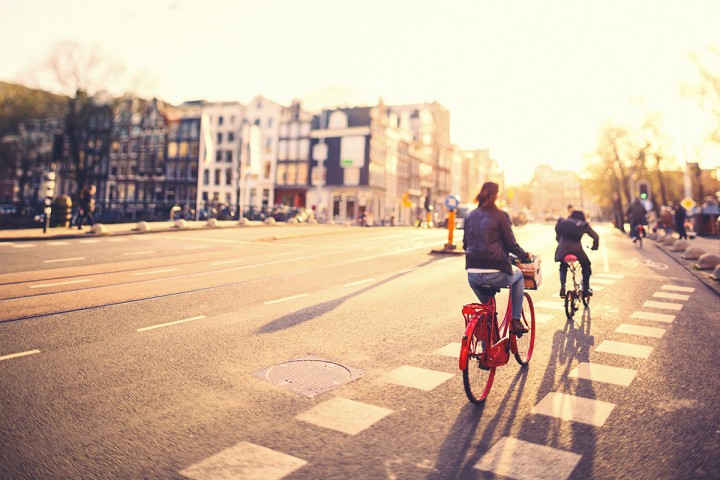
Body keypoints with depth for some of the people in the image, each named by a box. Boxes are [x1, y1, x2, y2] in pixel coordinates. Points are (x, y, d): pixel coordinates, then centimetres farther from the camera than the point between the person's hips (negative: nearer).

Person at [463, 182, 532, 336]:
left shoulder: (470, 216, 10)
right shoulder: (500, 215, -3)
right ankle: (516, 321, 27)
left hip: (473, 277, 4)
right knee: (518, 274, 31)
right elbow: (511, 244, -2)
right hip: (496, 275, -4)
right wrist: (525, 255, 18)